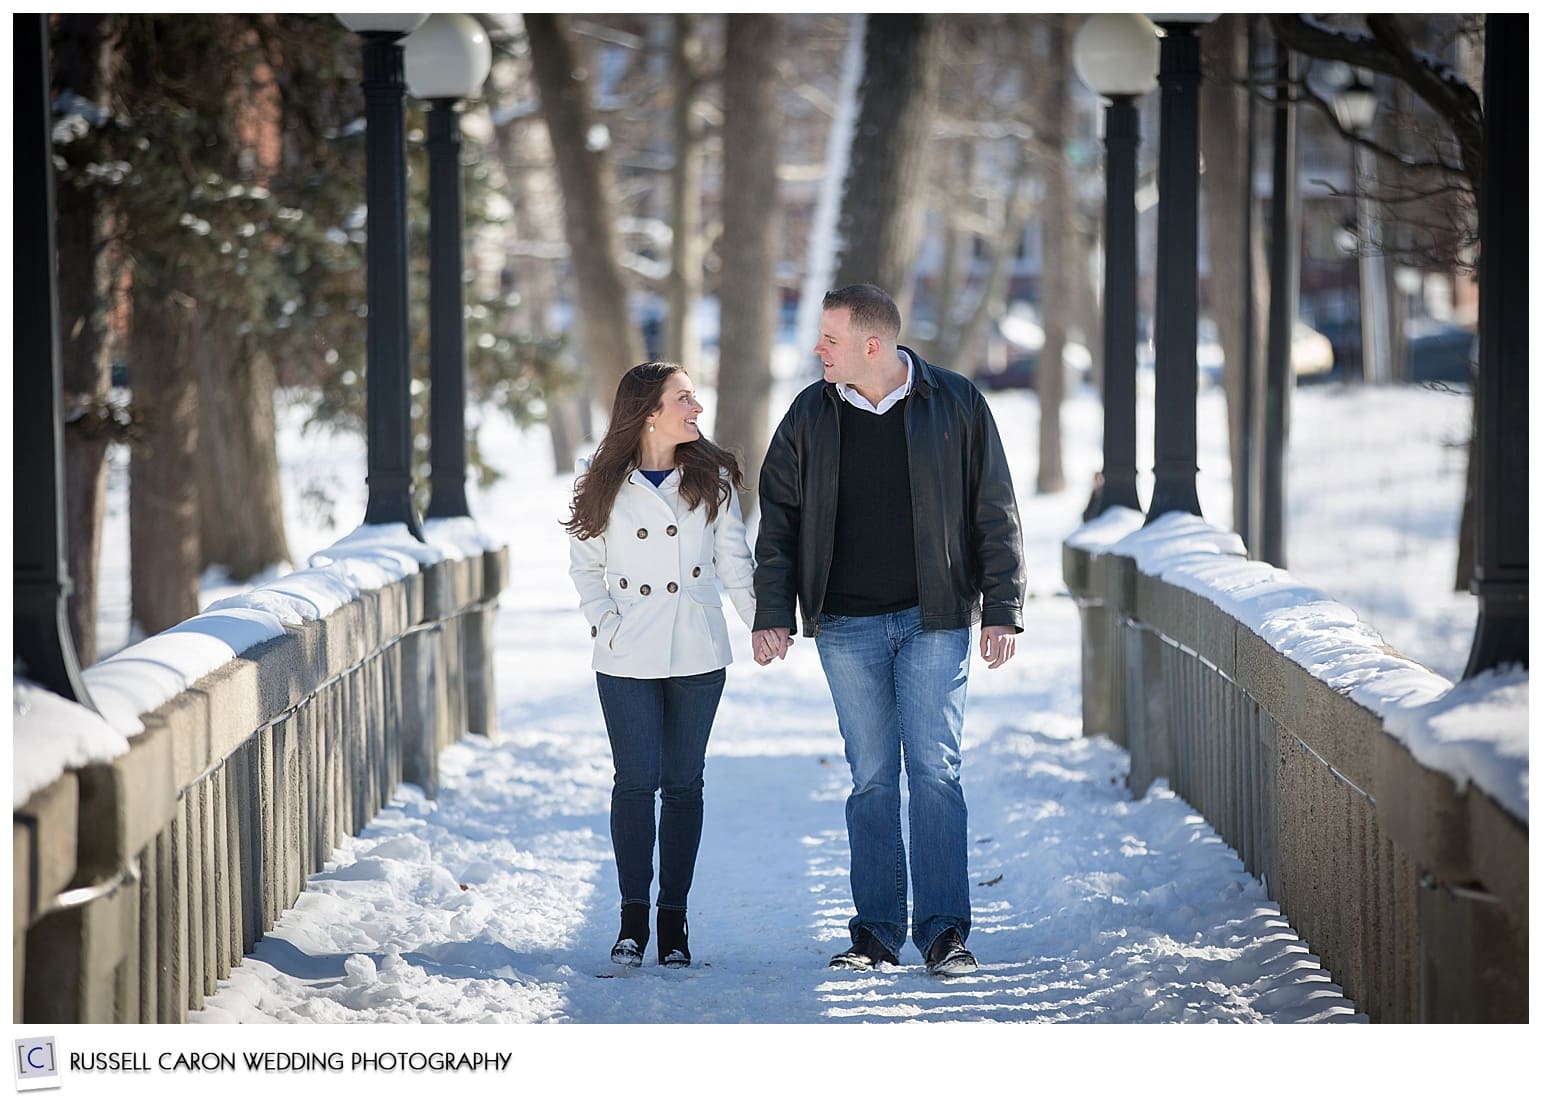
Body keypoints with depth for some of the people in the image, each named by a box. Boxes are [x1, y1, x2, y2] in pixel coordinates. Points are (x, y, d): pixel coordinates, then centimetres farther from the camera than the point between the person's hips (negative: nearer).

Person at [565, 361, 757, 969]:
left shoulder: (712, 478, 4)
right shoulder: (603, 485, 0)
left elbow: (734, 560, 7)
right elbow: (585, 566, 7)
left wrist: (763, 622, -2)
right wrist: (604, 622, -7)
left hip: (698, 656, 1)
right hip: (628, 661, -1)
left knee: (683, 783, 4)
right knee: (636, 781, -4)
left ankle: (674, 918, 10)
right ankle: (633, 916, 4)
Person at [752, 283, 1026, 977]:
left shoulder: (956, 405, -1)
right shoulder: (810, 417, 5)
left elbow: (995, 515, 2)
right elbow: (778, 519, 8)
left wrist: (1002, 610, -3)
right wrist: (772, 614, 0)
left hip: (934, 620, -2)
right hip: (847, 626, 2)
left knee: (935, 771, -5)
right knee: (871, 778, 5)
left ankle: (944, 932, -3)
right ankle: (877, 931, 9)